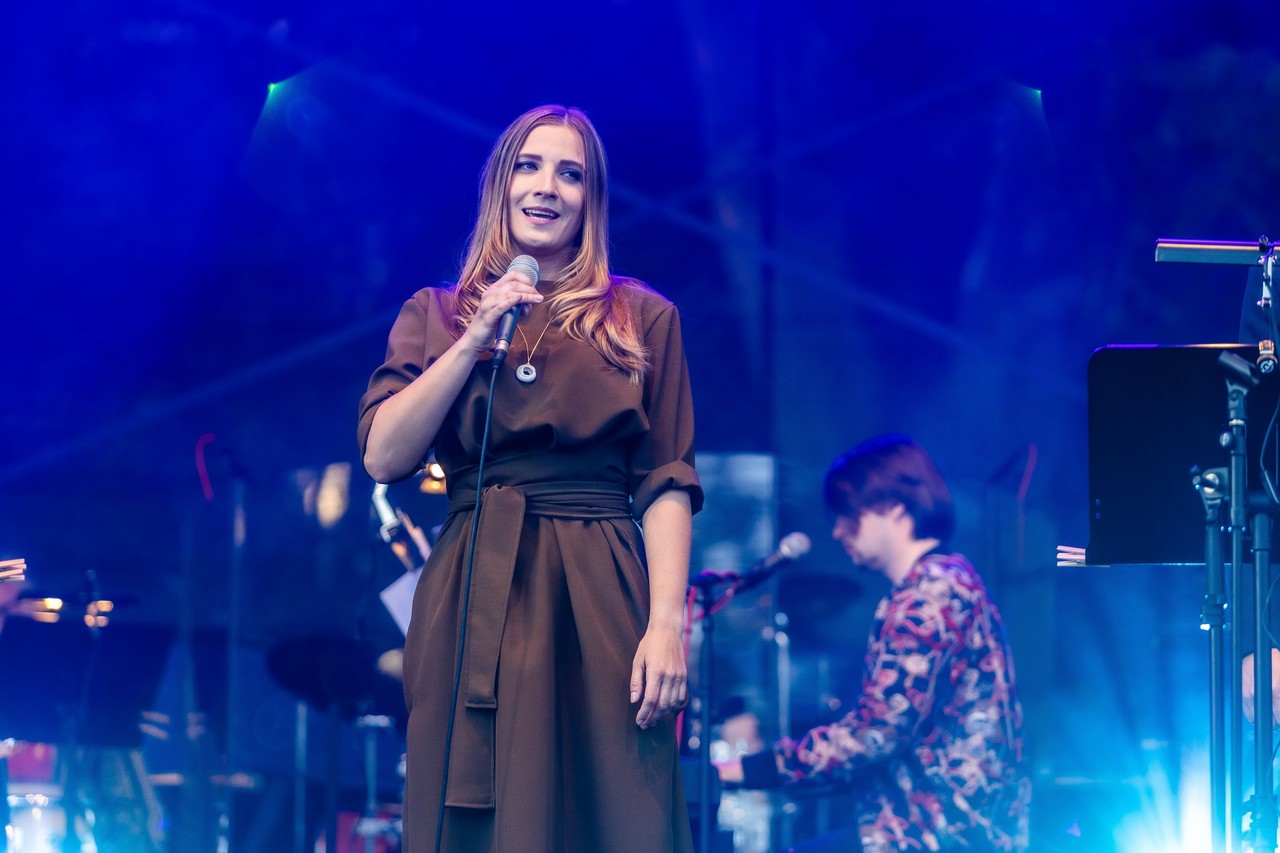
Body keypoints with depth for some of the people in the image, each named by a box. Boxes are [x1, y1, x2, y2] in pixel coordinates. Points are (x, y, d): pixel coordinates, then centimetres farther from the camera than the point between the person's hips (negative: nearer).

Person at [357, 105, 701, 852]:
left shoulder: (643, 320, 9)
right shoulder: (435, 315, 14)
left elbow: (667, 483, 3)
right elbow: (383, 456, 0)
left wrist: (667, 623, -10)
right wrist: (478, 339, -6)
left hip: (597, 603, -1)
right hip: (475, 605, 1)